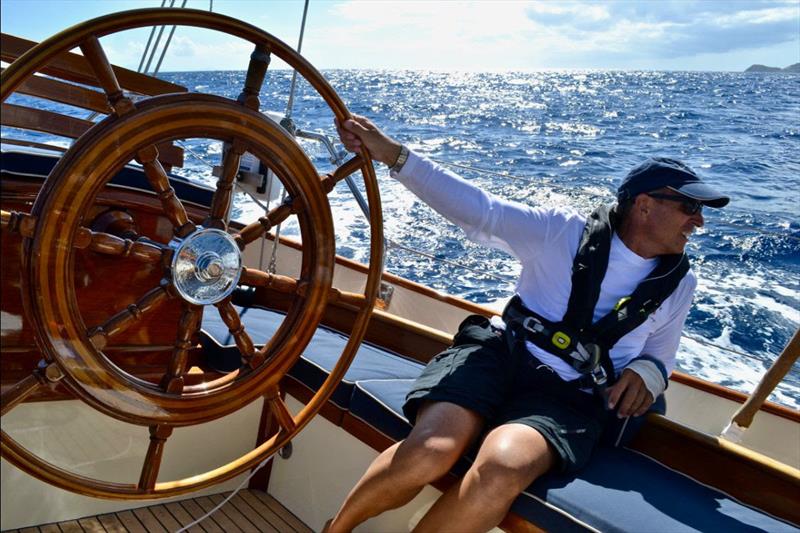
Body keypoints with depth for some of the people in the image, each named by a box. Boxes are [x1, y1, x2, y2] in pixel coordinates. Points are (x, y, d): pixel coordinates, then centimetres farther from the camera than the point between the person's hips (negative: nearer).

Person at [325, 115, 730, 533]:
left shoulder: (678, 284, 14)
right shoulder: (564, 232, 3)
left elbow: (660, 355, 26)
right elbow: (477, 210, -2)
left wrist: (647, 372, -1)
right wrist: (393, 154, -10)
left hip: (569, 395, 2)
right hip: (499, 353, -1)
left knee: (501, 471, -33)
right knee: (427, 455, -31)